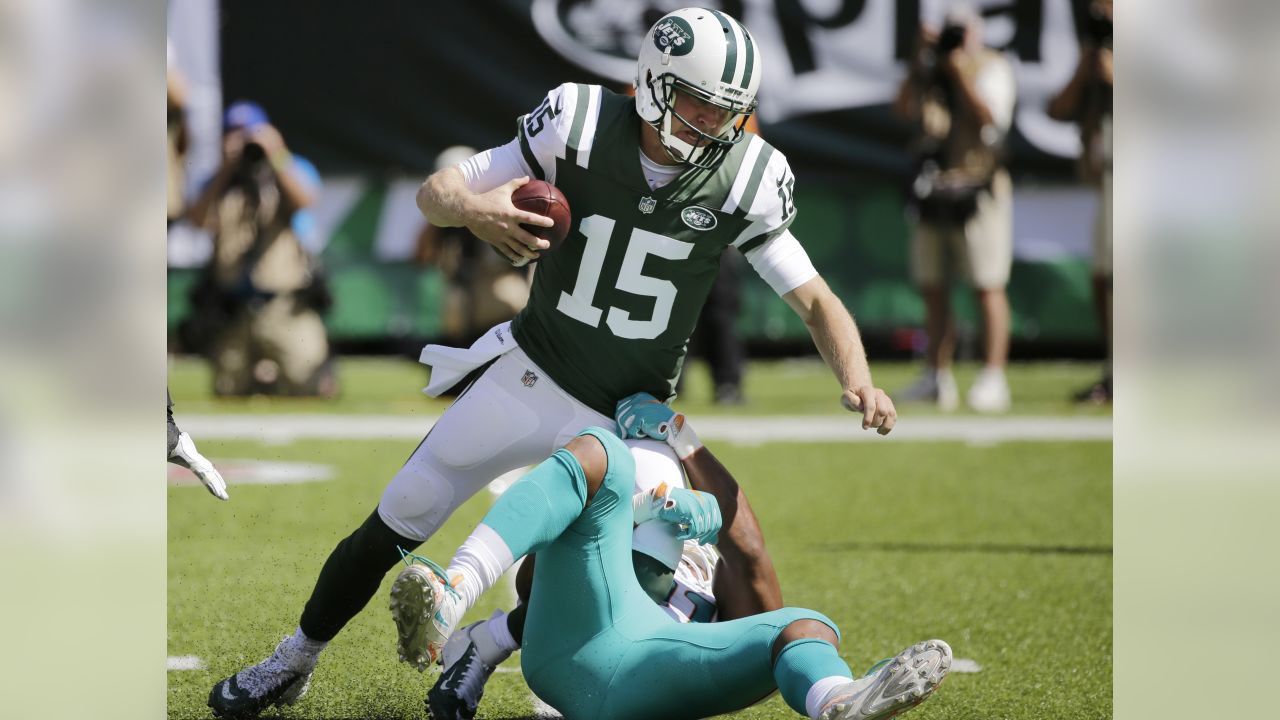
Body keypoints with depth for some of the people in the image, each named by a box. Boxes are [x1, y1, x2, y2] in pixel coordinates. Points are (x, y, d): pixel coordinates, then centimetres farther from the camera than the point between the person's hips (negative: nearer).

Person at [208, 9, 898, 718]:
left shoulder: (744, 180, -14)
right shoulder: (579, 127, -17)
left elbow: (815, 300, -9)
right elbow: (435, 191, -12)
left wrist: (857, 379, -28)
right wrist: (472, 208, -36)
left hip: (626, 418, 1)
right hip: (531, 374, -1)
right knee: (396, 521, 1)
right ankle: (293, 662, 23)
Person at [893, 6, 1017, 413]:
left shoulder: (992, 68, -1)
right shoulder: (932, 71, 14)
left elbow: (988, 116, -14)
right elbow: (903, 108, 2)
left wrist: (961, 74, -16)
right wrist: (920, 61, -1)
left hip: (977, 191, -6)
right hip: (932, 192, 6)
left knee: (987, 287, -7)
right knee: (932, 287, 8)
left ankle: (993, 379, -6)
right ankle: (936, 379, 14)